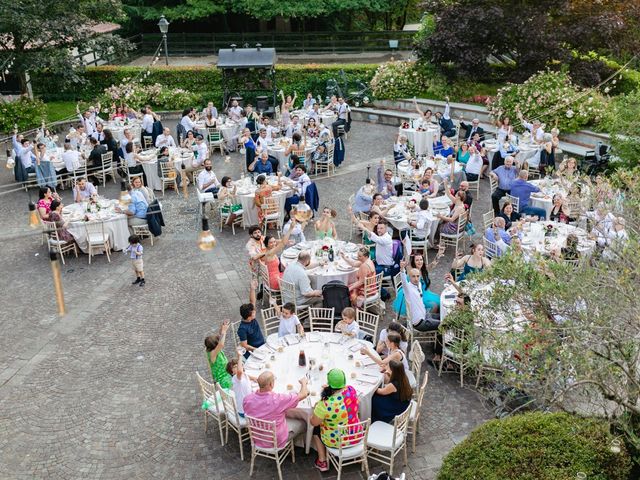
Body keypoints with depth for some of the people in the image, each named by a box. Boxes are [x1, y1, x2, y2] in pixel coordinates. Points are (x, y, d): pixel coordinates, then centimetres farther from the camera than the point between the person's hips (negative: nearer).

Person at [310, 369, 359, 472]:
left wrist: (317, 408, 1)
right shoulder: (352, 390, -14)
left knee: (316, 429, 24)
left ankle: (322, 462, 29)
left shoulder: (326, 403, -31)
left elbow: (313, 422, -17)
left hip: (337, 442, -5)